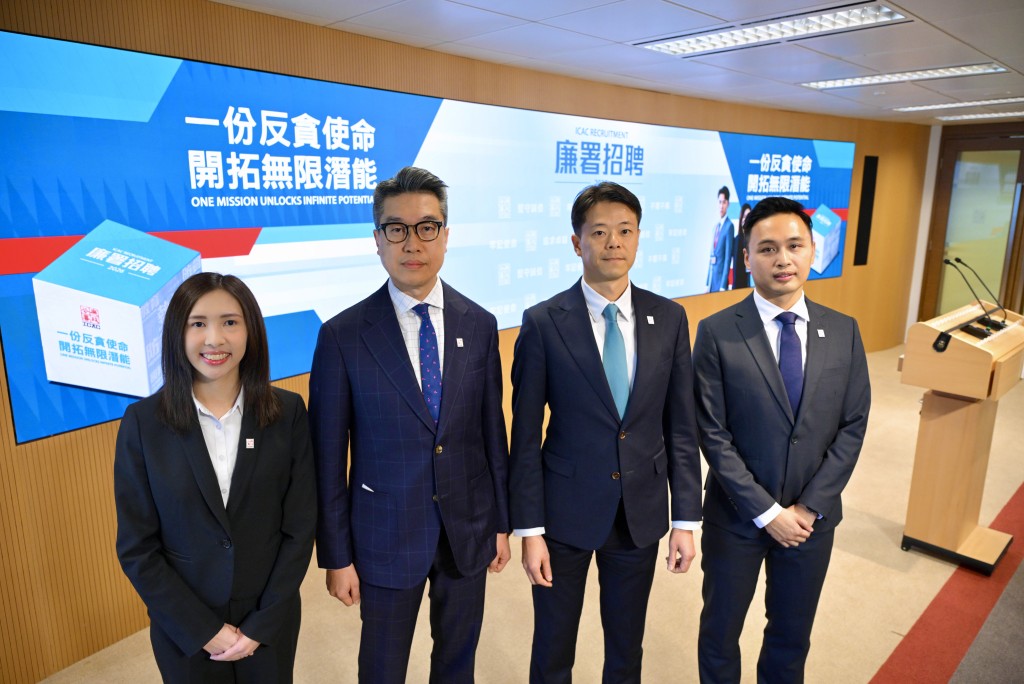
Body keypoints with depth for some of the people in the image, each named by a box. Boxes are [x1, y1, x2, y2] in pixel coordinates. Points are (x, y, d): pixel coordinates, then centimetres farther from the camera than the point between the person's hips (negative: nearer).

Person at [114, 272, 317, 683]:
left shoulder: (287, 412, -11)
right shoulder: (143, 421, -12)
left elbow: (299, 529, -7)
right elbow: (136, 547, -8)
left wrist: (261, 625, -9)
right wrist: (205, 629, -9)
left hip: (271, 622, 1)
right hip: (184, 628, 0)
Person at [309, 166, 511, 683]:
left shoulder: (479, 325, -4)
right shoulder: (343, 335, -13)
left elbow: (492, 431, 2)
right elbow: (328, 456, -8)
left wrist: (501, 522, 6)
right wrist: (336, 556, -4)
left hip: (469, 530, 3)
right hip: (386, 536, -2)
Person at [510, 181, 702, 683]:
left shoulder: (669, 318, -3)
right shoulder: (543, 322, -11)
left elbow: (680, 426, 1)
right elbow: (526, 437, -9)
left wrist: (685, 519, 0)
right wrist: (529, 530, -9)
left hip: (641, 512, 3)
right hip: (566, 510, -2)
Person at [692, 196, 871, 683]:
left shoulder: (843, 331, -2)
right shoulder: (717, 332, -14)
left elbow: (853, 425, -2)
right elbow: (713, 434, -14)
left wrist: (811, 507, -9)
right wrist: (766, 511, -14)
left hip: (813, 516, 3)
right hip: (737, 515, -3)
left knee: (793, 633, 21)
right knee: (721, 628, 17)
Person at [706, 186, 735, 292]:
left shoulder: (729, 226, -9)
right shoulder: (716, 226, 15)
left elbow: (728, 258, -14)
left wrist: (723, 286, -18)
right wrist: (707, 283, 13)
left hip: (720, 278, -7)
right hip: (711, 278, 7)